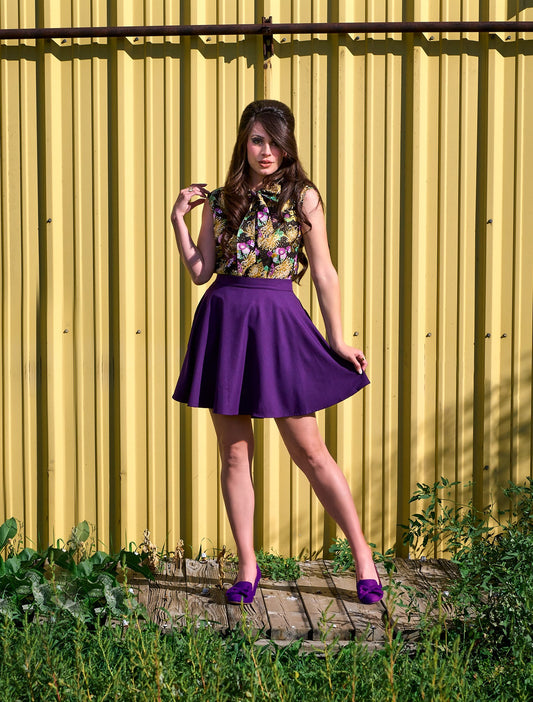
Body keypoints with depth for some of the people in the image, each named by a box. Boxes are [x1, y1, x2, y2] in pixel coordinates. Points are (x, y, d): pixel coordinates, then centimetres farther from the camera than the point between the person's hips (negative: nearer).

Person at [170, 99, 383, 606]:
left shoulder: (303, 197, 1)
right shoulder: (220, 200, 9)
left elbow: (324, 273, 2)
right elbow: (200, 271, 7)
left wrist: (337, 340, 0)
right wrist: (179, 218, -2)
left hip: (278, 322, -3)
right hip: (223, 321, 3)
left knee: (309, 451, 0)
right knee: (234, 452, 5)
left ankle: (362, 555, 13)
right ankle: (247, 568, 16)